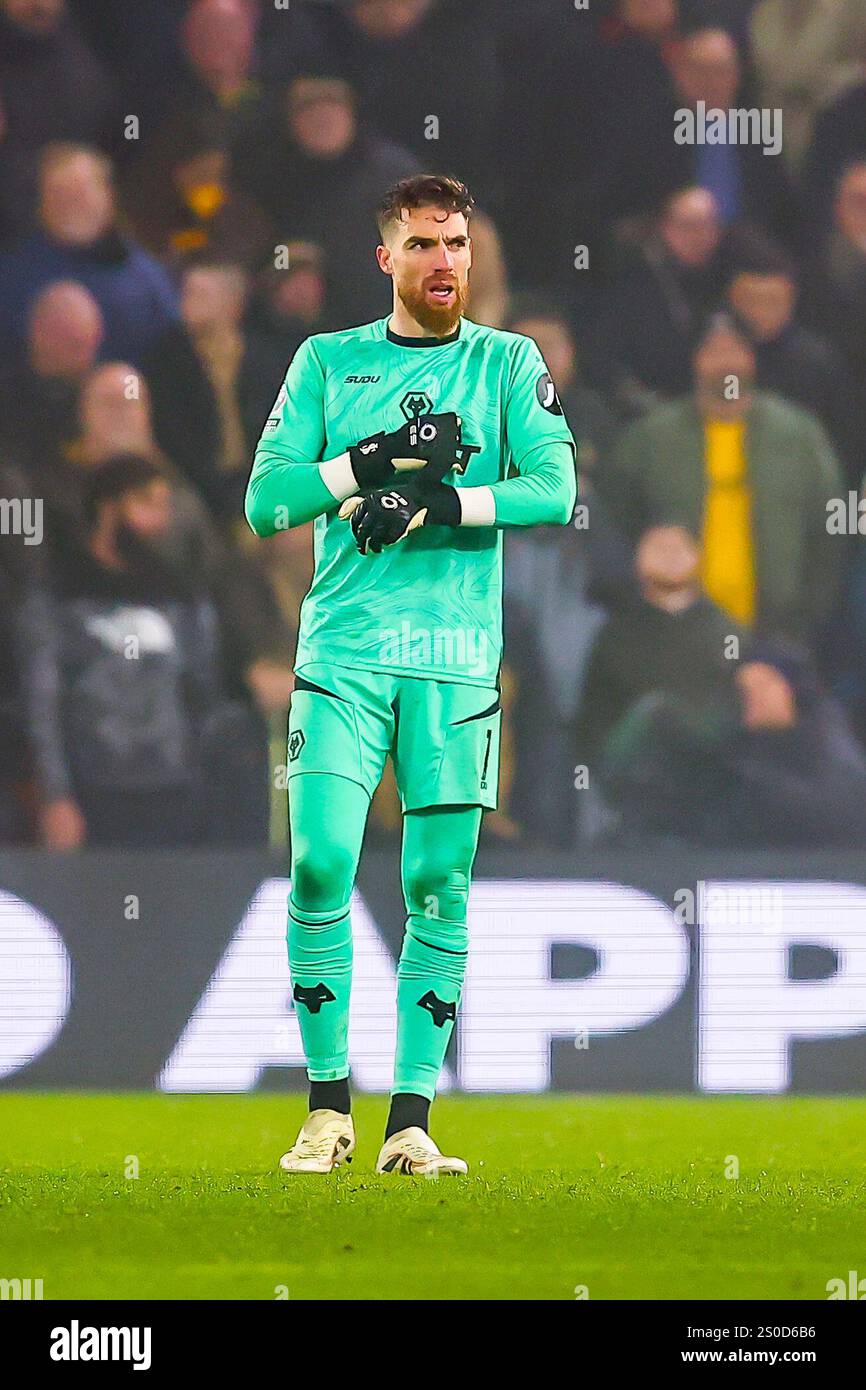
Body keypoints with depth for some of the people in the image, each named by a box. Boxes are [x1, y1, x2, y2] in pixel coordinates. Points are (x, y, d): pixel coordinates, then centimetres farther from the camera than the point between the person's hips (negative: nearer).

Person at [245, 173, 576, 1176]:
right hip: (342, 650, 0)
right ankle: (328, 1106, 1)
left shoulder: (508, 365, 10)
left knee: (439, 886, -3)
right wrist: (374, 463, -10)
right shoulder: (328, 362, 11)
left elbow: (554, 486, -4)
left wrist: (436, 505, -13)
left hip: (457, 656, 0)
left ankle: (412, 1120, 1)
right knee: (321, 867, -10)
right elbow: (264, 500, 2)